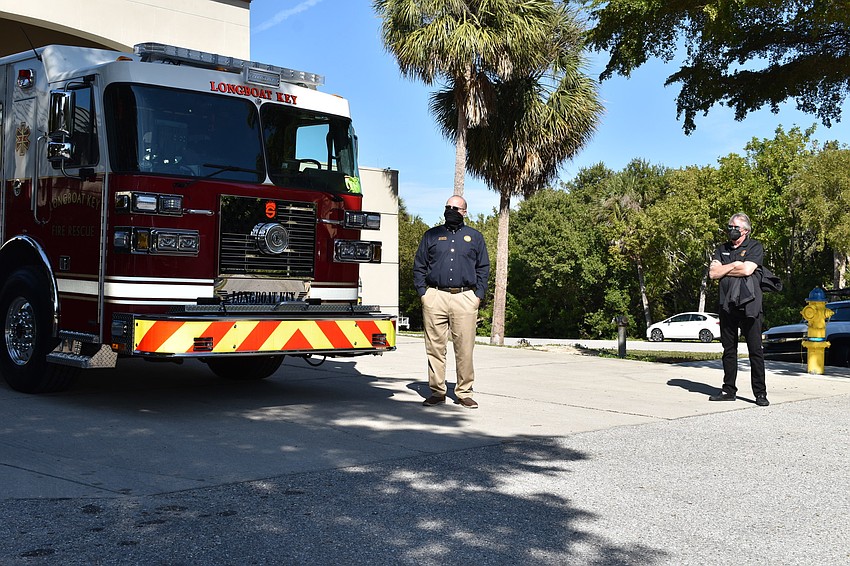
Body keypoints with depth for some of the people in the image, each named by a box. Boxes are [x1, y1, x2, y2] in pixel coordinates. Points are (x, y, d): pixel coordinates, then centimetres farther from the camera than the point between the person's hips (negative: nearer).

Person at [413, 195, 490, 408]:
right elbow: (419, 266, 14)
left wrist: (479, 295, 3)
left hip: (465, 298, 0)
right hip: (435, 298, 1)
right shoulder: (432, 235, 15)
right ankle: (437, 391, 9)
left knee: (465, 349, -2)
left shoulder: (475, 237, 15)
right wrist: (423, 293, 3)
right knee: (435, 347, 1)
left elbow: (483, 268, 13)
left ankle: (464, 393, 5)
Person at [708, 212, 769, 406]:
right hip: (727, 305, 5)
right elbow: (713, 273, 4)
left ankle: (760, 393, 2)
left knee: (756, 350, -3)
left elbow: (747, 269, -14)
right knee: (729, 350, 9)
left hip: (749, 305, -5)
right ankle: (728, 390, 16)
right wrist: (734, 265, -4)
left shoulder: (755, 247, 2)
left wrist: (723, 269, -2)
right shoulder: (723, 249, 16)